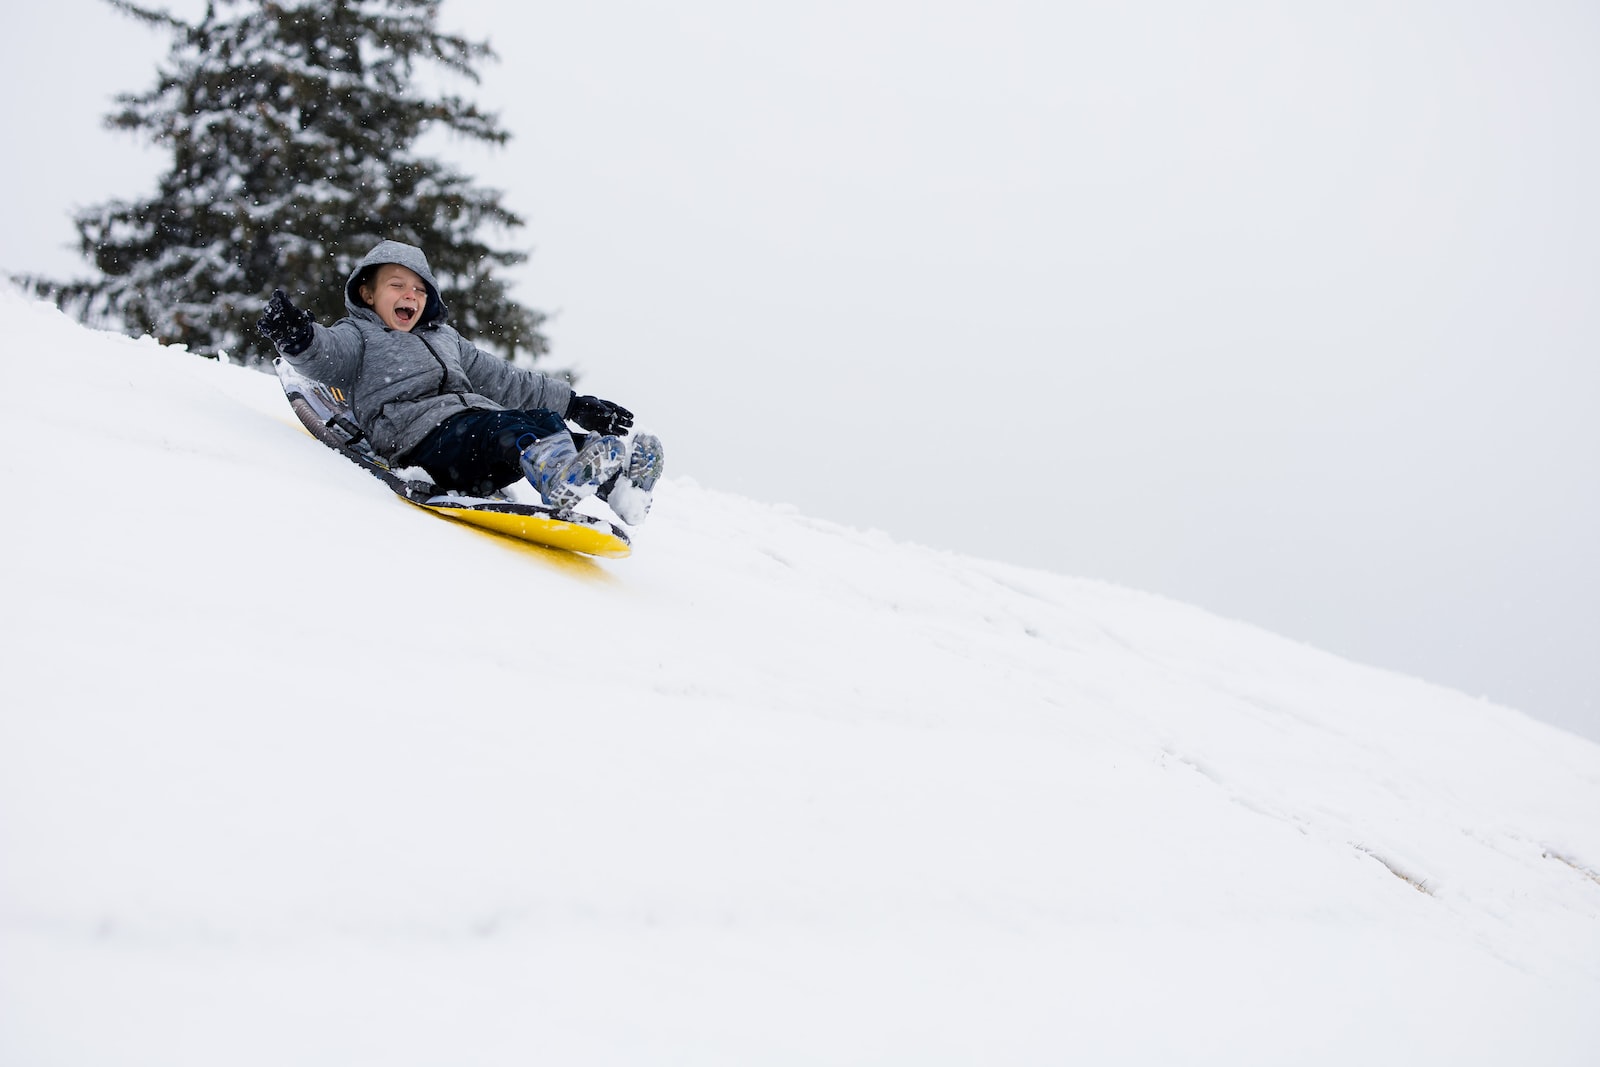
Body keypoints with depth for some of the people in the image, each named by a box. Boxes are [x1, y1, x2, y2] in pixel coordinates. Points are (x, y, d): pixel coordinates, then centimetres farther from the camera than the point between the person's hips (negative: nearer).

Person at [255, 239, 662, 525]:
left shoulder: (445, 338, 38)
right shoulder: (358, 335, 19)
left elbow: (506, 381, 38)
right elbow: (326, 354, -5)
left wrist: (574, 404, 32)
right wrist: (299, 338, -30)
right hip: (423, 433, -7)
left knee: (545, 422, -23)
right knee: (504, 430, -36)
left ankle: (618, 483, -47)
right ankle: (559, 478, -66)